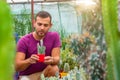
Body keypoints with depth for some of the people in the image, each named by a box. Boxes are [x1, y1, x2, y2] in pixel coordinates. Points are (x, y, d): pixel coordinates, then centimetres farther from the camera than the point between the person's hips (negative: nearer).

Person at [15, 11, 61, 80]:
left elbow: (57, 59, -13)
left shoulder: (54, 36, -7)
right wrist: (29, 60, -39)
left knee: (54, 68, -28)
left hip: (45, 73, 2)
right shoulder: (24, 41, -13)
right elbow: (17, 67, -18)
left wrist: (52, 60, -38)